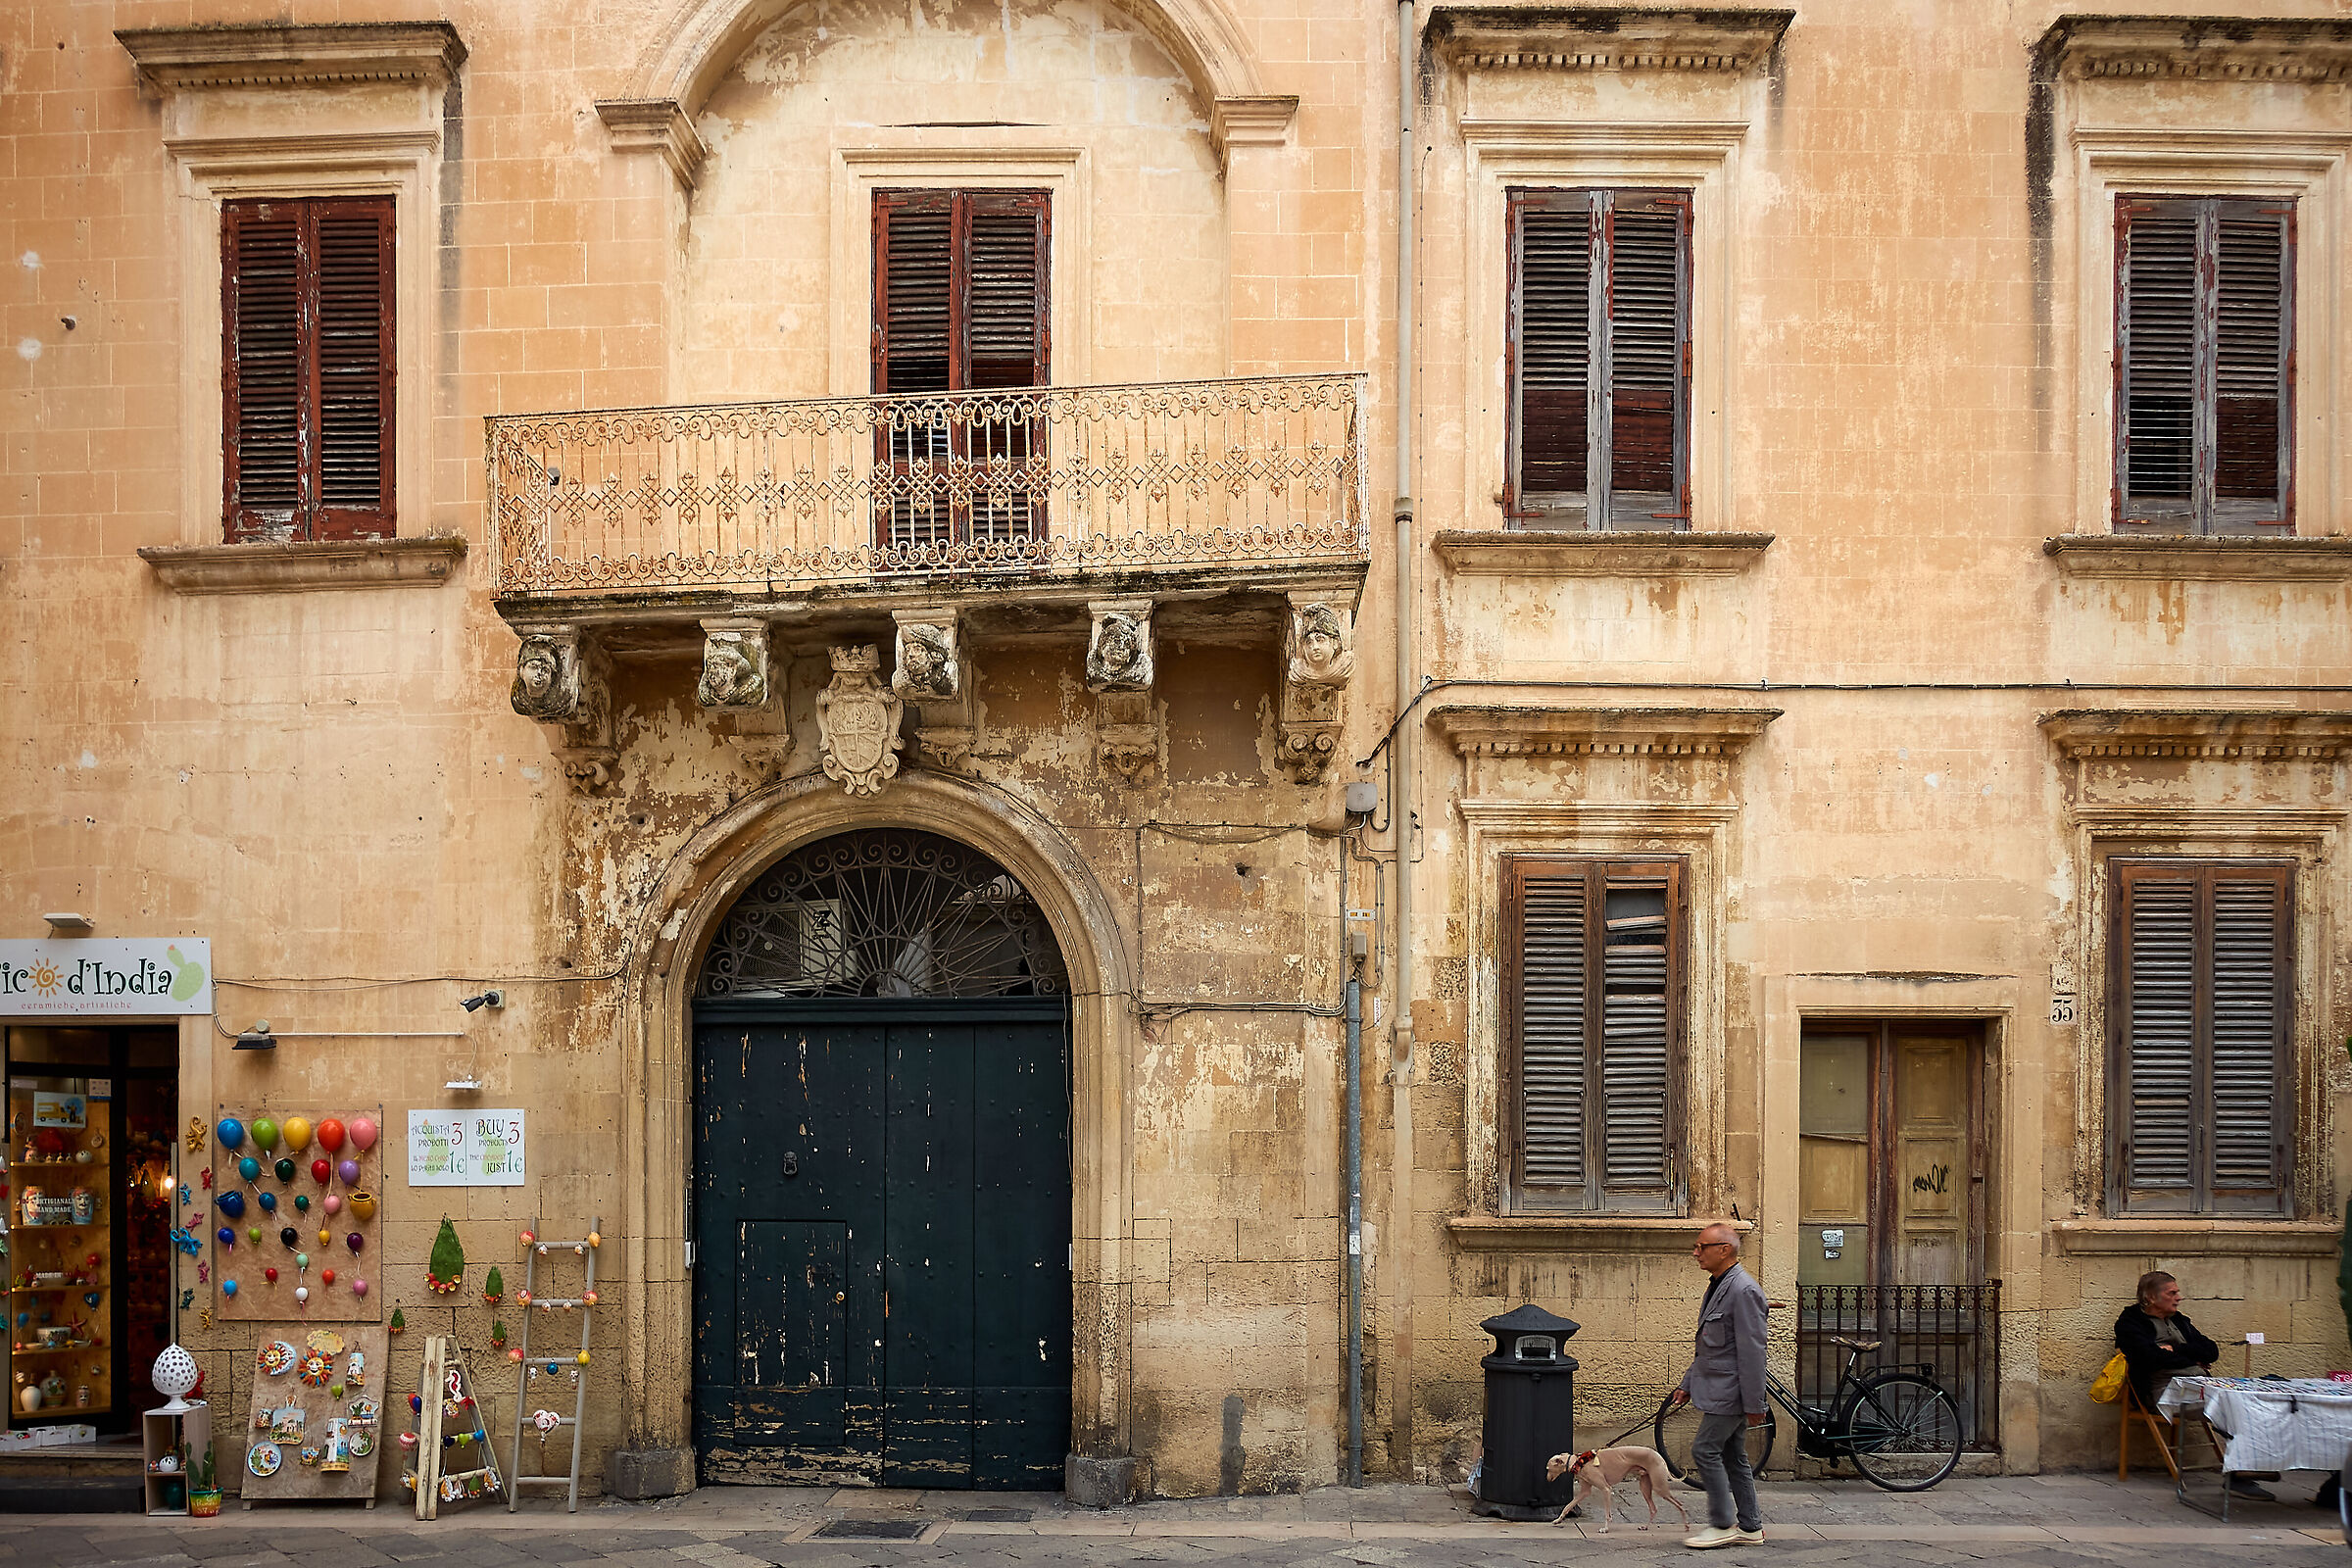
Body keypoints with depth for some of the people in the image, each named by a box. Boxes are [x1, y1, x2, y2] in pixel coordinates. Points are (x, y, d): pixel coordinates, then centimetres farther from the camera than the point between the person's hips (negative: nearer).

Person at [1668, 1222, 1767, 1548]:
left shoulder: (1743, 1290, -18)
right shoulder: (1718, 1286, 14)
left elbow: (1752, 1351, -20)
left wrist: (1754, 1404, -21)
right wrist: (1688, 1384, 20)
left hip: (1730, 1390, -10)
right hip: (1716, 1388, 10)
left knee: (1705, 1450, -8)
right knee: (1732, 1457, 12)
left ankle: (1722, 1525, 0)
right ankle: (1750, 1528, 19)